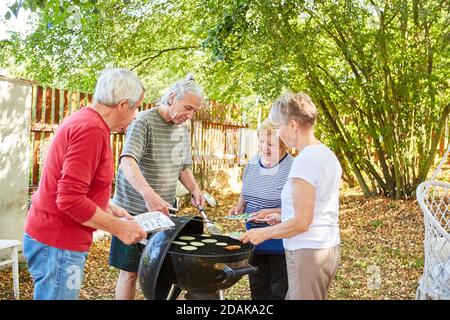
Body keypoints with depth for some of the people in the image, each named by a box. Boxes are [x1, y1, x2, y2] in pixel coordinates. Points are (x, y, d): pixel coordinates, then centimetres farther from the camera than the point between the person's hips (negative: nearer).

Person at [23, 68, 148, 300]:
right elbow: (70, 199, -27)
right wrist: (119, 228, -17)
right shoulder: (92, 129, -22)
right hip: (57, 245, -10)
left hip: (55, 238, 10)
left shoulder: (83, 120, 10)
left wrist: (113, 211, 14)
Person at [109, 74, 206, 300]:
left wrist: (194, 190, -2)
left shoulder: (184, 128, 7)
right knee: (130, 272, 4)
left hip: (164, 211, 6)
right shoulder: (145, 122, -16)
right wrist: (149, 194, -45)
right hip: (134, 211, -6)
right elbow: (127, 162, -30)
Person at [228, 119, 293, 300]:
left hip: (280, 242, -6)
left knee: (279, 292, 8)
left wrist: (270, 213, -27)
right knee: (258, 288, 20)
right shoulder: (252, 164, 5)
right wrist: (239, 207, -2)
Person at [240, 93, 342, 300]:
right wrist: (284, 218, 17)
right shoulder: (328, 155, 8)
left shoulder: (305, 160, -19)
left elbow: (301, 223, -19)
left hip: (308, 252, -8)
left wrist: (264, 233, -7)